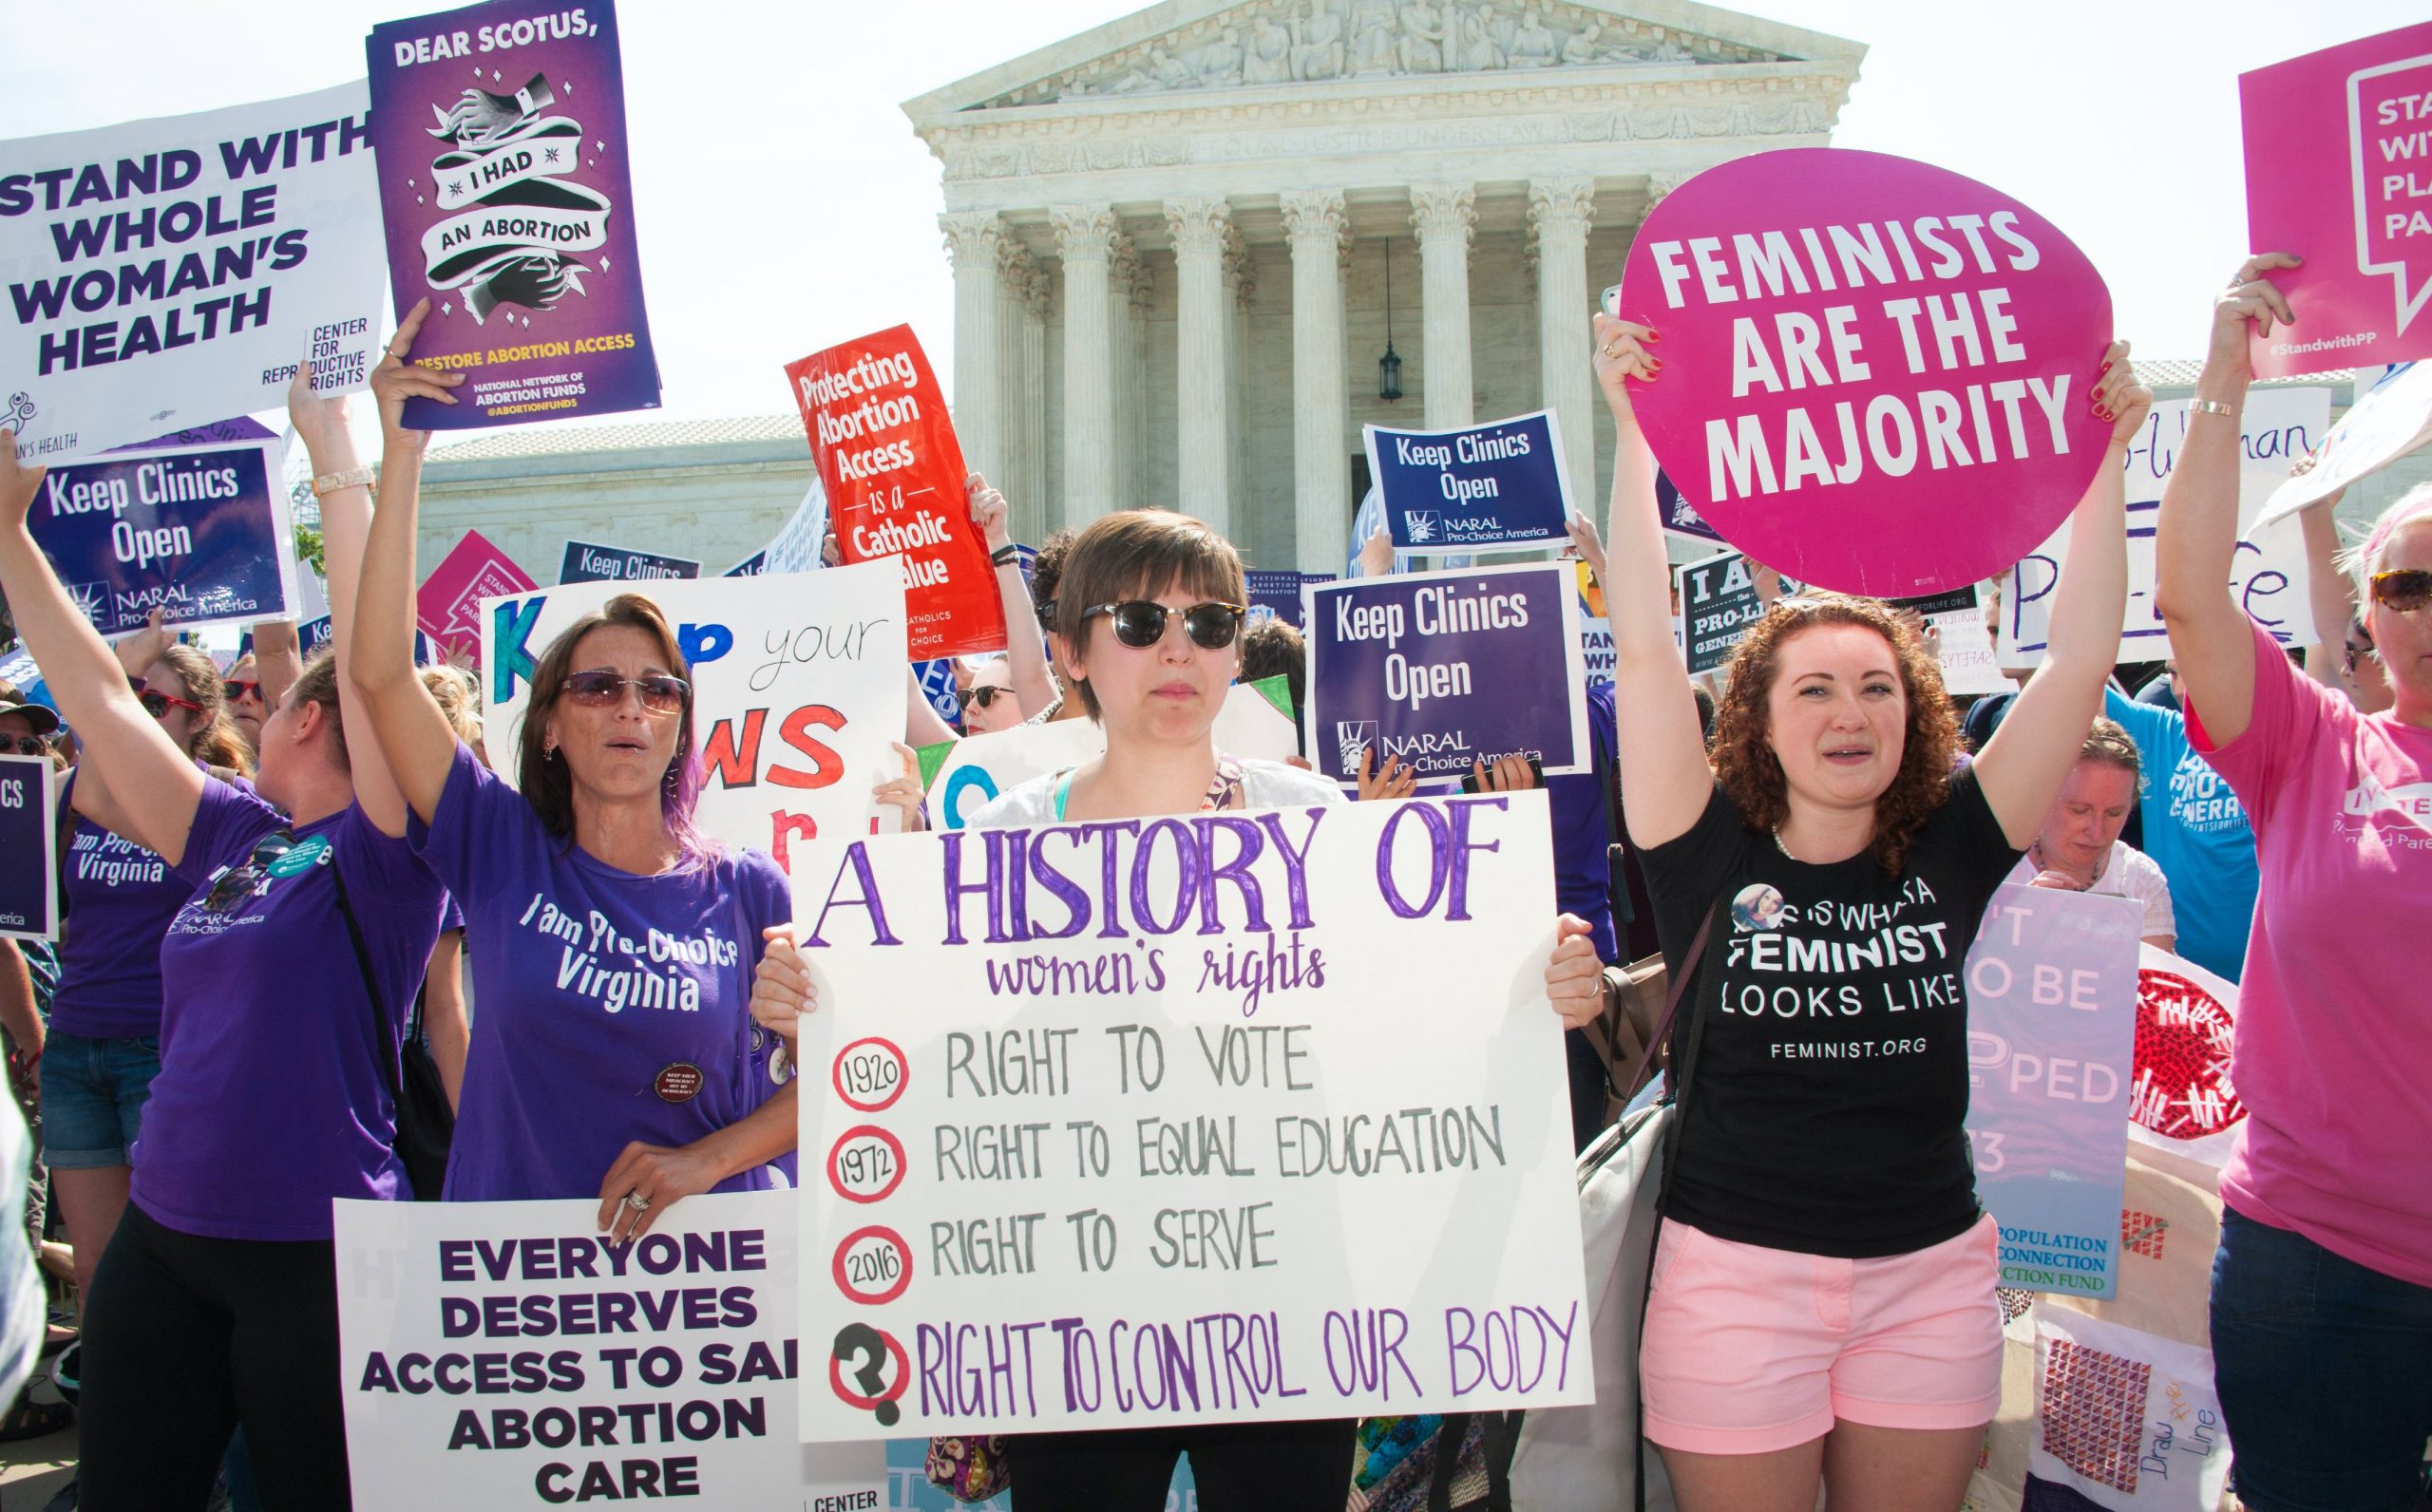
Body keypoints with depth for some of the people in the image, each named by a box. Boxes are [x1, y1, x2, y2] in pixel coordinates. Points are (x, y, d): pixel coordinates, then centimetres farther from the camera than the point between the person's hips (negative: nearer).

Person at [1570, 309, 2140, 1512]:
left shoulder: (1951, 852, 1)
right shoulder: (1711, 856, -4)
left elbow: (2081, 656, -1)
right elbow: (1644, 650, -10)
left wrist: (2105, 451, -4)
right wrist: (1632, 433, -12)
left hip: (1932, 1276, 2)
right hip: (1736, 1275, -2)